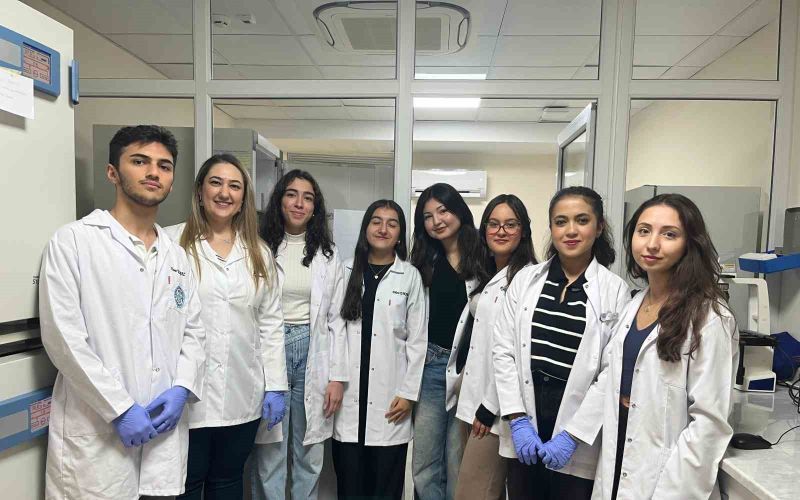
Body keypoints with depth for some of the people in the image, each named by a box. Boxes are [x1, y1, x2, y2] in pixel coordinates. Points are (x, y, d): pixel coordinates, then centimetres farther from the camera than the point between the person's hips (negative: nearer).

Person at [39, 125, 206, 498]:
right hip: (96, 433, -5)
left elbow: (193, 332, 11)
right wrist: (120, 408, -15)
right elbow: (62, 336, -12)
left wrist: (181, 389, -6)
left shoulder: (177, 255, 12)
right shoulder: (73, 240, -4)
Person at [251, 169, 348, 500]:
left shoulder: (328, 254, 6)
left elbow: (336, 318, 5)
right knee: (269, 454, 5)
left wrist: (338, 376, 0)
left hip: (313, 354, 2)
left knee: (309, 456, 12)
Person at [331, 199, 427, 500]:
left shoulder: (410, 276, 1)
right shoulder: (347, 271, 6)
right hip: (349, 395, 2)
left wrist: (408, 392, -3)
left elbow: (418, 339, 1)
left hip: (389, 398, -1)